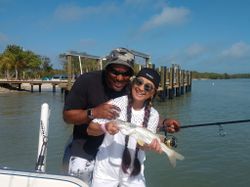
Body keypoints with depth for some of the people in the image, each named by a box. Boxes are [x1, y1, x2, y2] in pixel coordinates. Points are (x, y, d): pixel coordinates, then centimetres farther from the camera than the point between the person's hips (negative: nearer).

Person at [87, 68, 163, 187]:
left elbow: (143, 144, -10)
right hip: (106, 169, -2)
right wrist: (105, 127, -34)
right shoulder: (116, 103, -14)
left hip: (133, 172, 2)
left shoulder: (153, 115, -4)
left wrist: (151, 144, -31)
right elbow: (90, 129, -14)